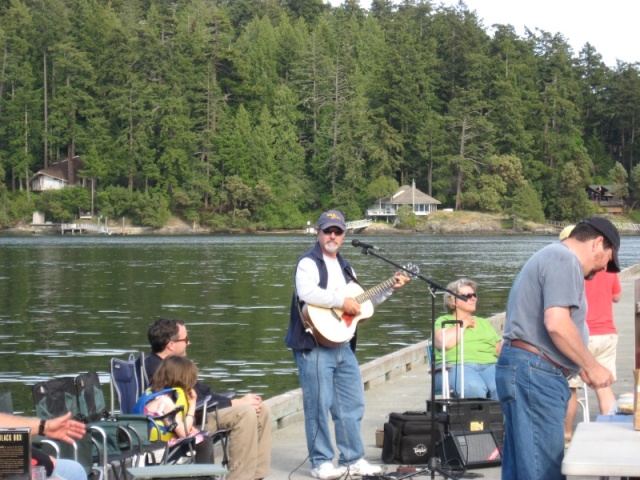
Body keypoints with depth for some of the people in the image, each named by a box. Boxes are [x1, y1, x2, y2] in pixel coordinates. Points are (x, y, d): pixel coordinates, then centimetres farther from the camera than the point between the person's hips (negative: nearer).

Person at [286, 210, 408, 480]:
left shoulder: (345, 267, 19)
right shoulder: (308, 263, -7)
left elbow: (361, 301, 26)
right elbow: (307, 293, -26)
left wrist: (390, 288, 19)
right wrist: (342, 302, -22)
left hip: (343, 345, 8)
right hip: (315, 344, -8)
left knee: (353, 404, 9)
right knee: (319, 405, -4)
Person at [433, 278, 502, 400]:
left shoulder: (484, 322, 32)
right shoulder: (444, 321, 17)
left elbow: (500, 349, 23)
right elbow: (445, 343, -5)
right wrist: (464, 323, 7)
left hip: (490, 365, 4)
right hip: (456, 366, -4)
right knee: (474, 388, -40)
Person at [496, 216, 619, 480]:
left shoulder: (548, 257, 24)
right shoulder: (565, 260, -9)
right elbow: (557, 323, -22)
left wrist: (579, 367, 23)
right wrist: (591, 366, -12)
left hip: (526, 370, 11)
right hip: (535, 372, -11)